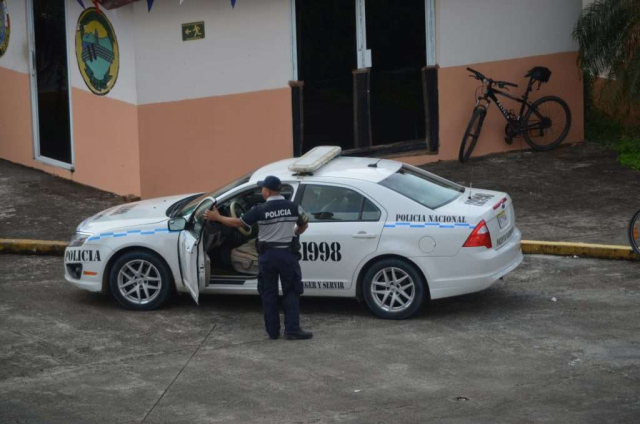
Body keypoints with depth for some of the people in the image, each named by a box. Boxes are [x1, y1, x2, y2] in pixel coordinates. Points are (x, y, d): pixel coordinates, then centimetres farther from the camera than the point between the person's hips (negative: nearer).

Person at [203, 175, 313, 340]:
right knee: (291, 292, 5)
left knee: (269, 293, 10)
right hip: (287, 254, 0)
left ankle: (273, 331, 12)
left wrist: (217, 217, 10)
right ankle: (292, 330, -2)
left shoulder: (261, 210, -10)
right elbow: (304, 225, 12)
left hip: (267, 255, 0)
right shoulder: (293, 207, -4)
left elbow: (238, 223, -3)